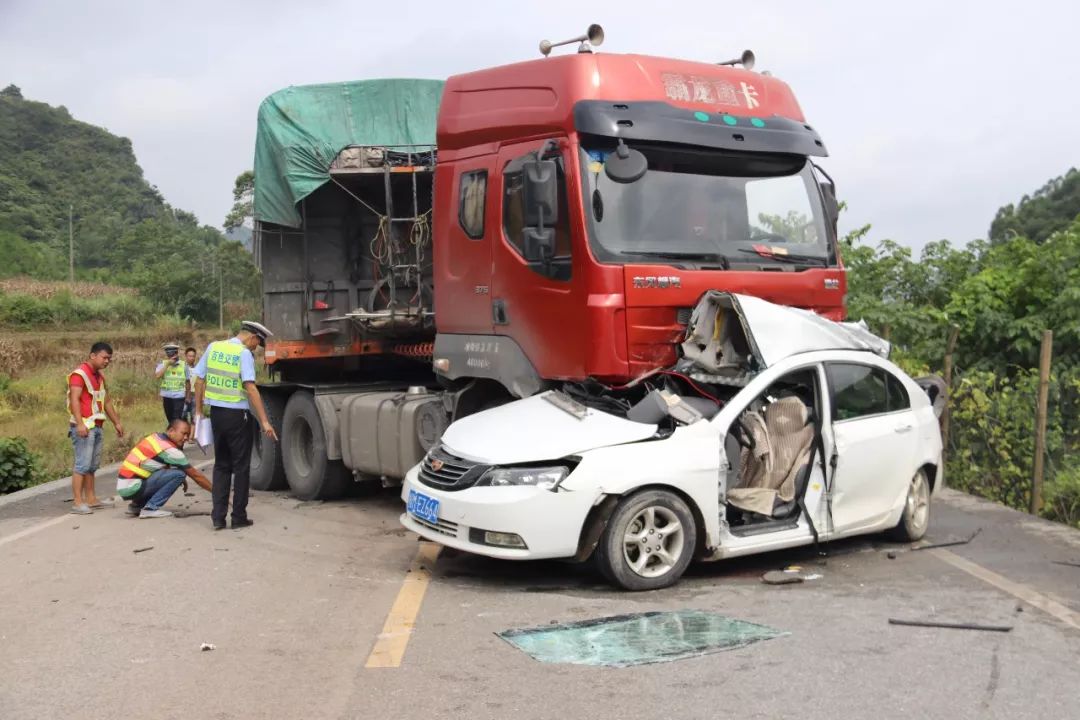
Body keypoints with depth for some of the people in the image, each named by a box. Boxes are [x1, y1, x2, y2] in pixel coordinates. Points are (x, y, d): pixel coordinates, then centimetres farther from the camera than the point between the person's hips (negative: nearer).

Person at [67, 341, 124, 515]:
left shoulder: (99, 376, 19)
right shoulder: (79, 374, -10)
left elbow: (107, 401, 26)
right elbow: (74, 399, -20)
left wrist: (116, 423, 24)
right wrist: (80, 424, -29)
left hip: (97, 427, 9)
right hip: (84, 427, -9)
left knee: (92, 466, 10)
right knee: (82, 465, -11)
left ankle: (91, 499, 14)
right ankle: (77, 502, -12)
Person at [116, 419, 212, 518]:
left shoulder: (156, 437, 10)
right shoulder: (169, 450, -14)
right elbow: (195, 475, -7)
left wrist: (181, 479, 20)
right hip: (131, 488, -9)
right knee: (178, 474, -14)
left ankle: (136, 505, 21)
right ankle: (150, 508, -11)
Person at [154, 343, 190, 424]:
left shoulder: (184, 365, 0)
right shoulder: (162, 364, 1)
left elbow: (188, 382, 7)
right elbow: (157, 376, -17)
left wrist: (187, 397, 8)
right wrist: (167, 364, -17)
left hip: (179, 397, -2)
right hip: (166, 397, 2)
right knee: (170, 419, 14)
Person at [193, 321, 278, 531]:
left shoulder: (213, 347, 6)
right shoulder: (244, 353, -12)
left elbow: (199, 381, 9)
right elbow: (250, 388, -21)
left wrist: (198, 411, 16)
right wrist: (264, 421, -21)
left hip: (216, 412, 6)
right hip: (237, 415, -6)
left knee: (221, 465, 15)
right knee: (241, 466, 6)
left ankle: (218, 516, 10)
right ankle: (239, 517, 11)